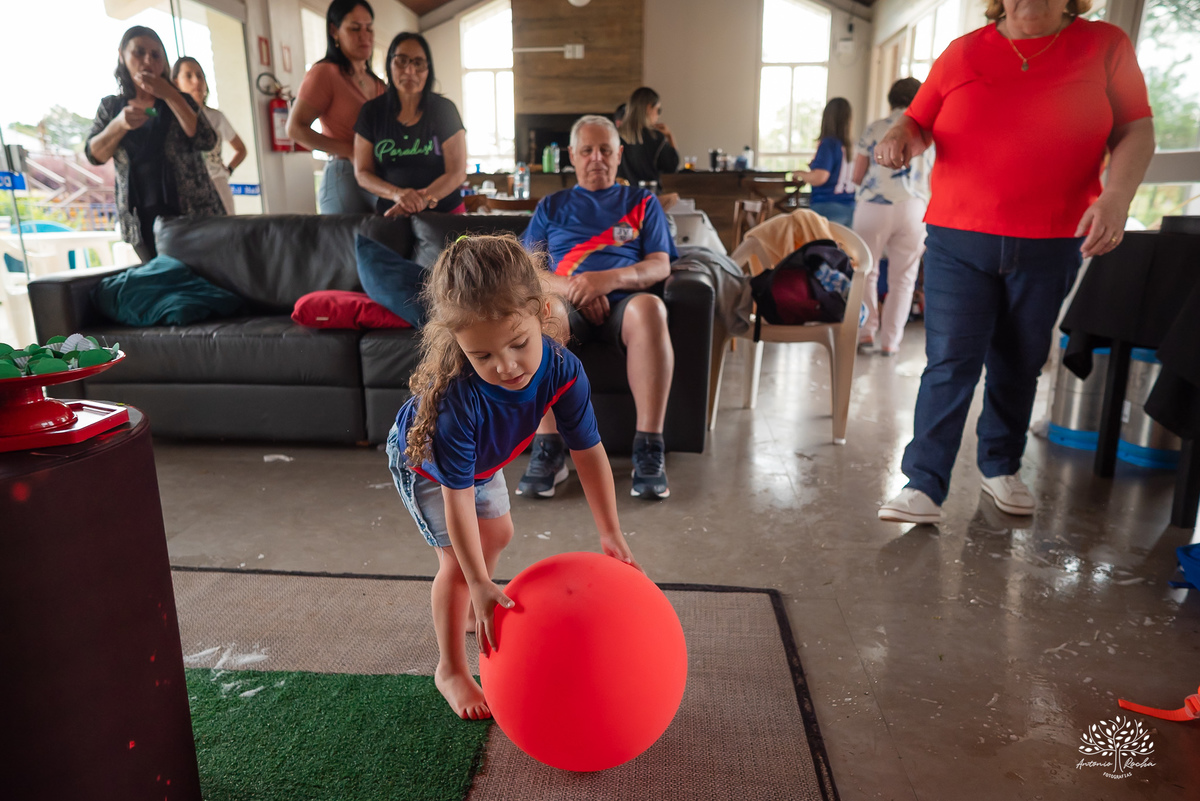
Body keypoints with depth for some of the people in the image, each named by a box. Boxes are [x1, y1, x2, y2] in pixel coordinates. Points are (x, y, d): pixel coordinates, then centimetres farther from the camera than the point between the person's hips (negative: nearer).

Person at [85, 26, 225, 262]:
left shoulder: (179, 101, 8)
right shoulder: (111, 106, 13)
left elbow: (206, 142, -9)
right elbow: (94, 155, 4)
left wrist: (170, 95, -12)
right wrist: (119, 125, -13)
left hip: (194, 212, -2)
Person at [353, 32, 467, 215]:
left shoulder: (444, 110, -2)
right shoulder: (372, 112, 3)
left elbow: (457, 172, -7)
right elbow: (362, 173, 2)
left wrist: (422, 200, -22)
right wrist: (397, 193, -18)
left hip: (445, 211, -1)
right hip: (390, 214, 2)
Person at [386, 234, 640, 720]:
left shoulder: (562, 370, -36)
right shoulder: (456, 398, -47)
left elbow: (588, 450, -24)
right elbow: (457, 496, -41)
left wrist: (611, 534, -20)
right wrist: (480, 585, -40)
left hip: (482, 459, 6)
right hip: (422, 461, -5)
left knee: (498, 534, 21)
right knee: (457, 561, -7)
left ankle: (474, 606, 51)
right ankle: (451, 670, 15)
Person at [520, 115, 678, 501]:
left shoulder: (641, 202, 25)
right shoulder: (551, 206, 27)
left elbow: (660, 266, 10)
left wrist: (609, 279, -11)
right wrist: (571, 287, -8)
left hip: (624, 299, 0)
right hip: (568, 303, 1)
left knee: (648, 307, -38)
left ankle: (649, 451, -36)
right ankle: (548, 451, -33)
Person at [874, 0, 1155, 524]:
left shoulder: (1105, 46, 5)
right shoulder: (963, 54, 7)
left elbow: (1136, 131, 2)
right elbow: (918, 121, 12)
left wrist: (1116, 195, -16)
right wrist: (899, 137, -13)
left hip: (1051, 245, 1)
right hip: (958, 240, -1)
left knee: (1019, 365, 11)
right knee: (949, 362, -7)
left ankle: (1002, 467, 29)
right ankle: (924, 488, -6)